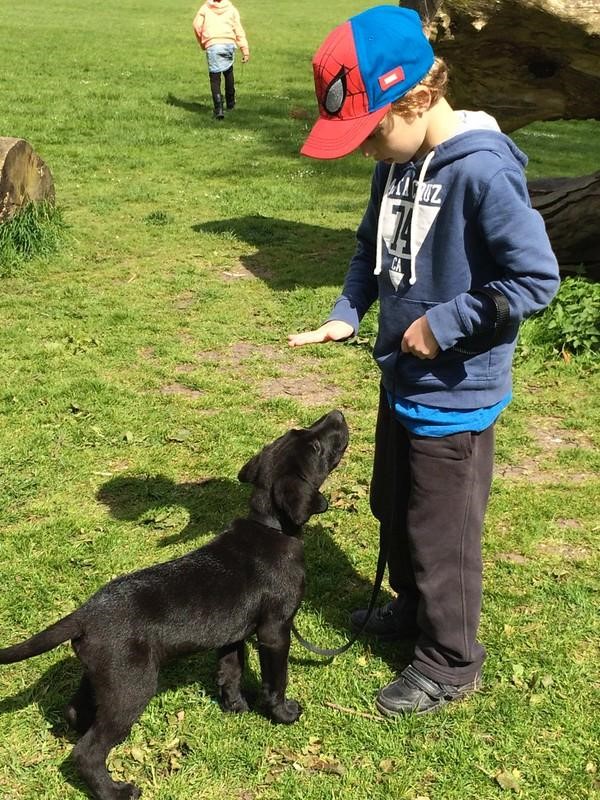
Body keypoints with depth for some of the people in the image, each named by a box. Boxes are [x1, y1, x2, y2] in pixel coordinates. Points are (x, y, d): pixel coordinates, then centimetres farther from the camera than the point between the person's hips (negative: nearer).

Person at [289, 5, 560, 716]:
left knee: (442, 533, 7)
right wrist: (345, 314, -2)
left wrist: (444, 324, -20)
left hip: (455, 396, -8)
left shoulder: (483, 172, -25)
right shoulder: (397, 161, 0)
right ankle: (412, 608, 49)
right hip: (401, 378, 8)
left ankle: (451, 663, 29)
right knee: (393, 506, 24)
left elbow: (537, 279, -24)